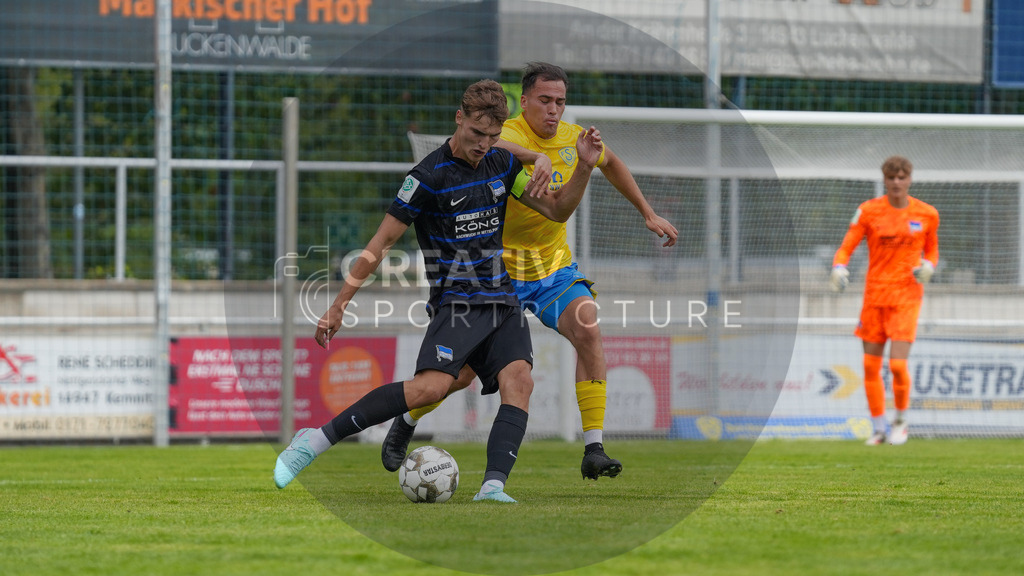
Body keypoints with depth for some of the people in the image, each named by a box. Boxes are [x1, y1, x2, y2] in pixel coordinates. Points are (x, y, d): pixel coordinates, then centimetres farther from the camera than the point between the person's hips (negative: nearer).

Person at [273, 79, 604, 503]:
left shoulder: (502, 164, 10)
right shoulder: (430, 176, -9)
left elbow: (556, 210, 20)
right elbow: (382, 241, -7)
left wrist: (584, 168, 2)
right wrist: (339, 304, -7)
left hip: (503, 302, 6)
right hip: (456, 304, -6)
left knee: (519, 381, -21)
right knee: (431, 386, -27)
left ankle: (493, 485, -28)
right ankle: (317, 440, -18)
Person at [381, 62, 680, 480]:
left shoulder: (574, 138, -2)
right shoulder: (508, 136, -22)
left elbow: (610, 163, 21)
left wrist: (648, 214, 22)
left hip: (554, 266, 4)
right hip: (501, 269, -4)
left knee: (588, 332, -22)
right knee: (461, 372, 1)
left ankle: (594, 451, -20)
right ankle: (405, 424, 32)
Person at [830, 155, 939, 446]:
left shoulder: (927, 214, 1)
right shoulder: (868, 211, -1)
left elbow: (931, 250, 16)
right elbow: (845, 248, -2)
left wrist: (928, 267, -6)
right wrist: (838, 268, -23)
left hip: (906, 296, -2)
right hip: (874, 295, 2)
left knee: (897, 364, -13)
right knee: (871, 365, 3)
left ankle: (901, 422, 11)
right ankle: (879, 429, 18)